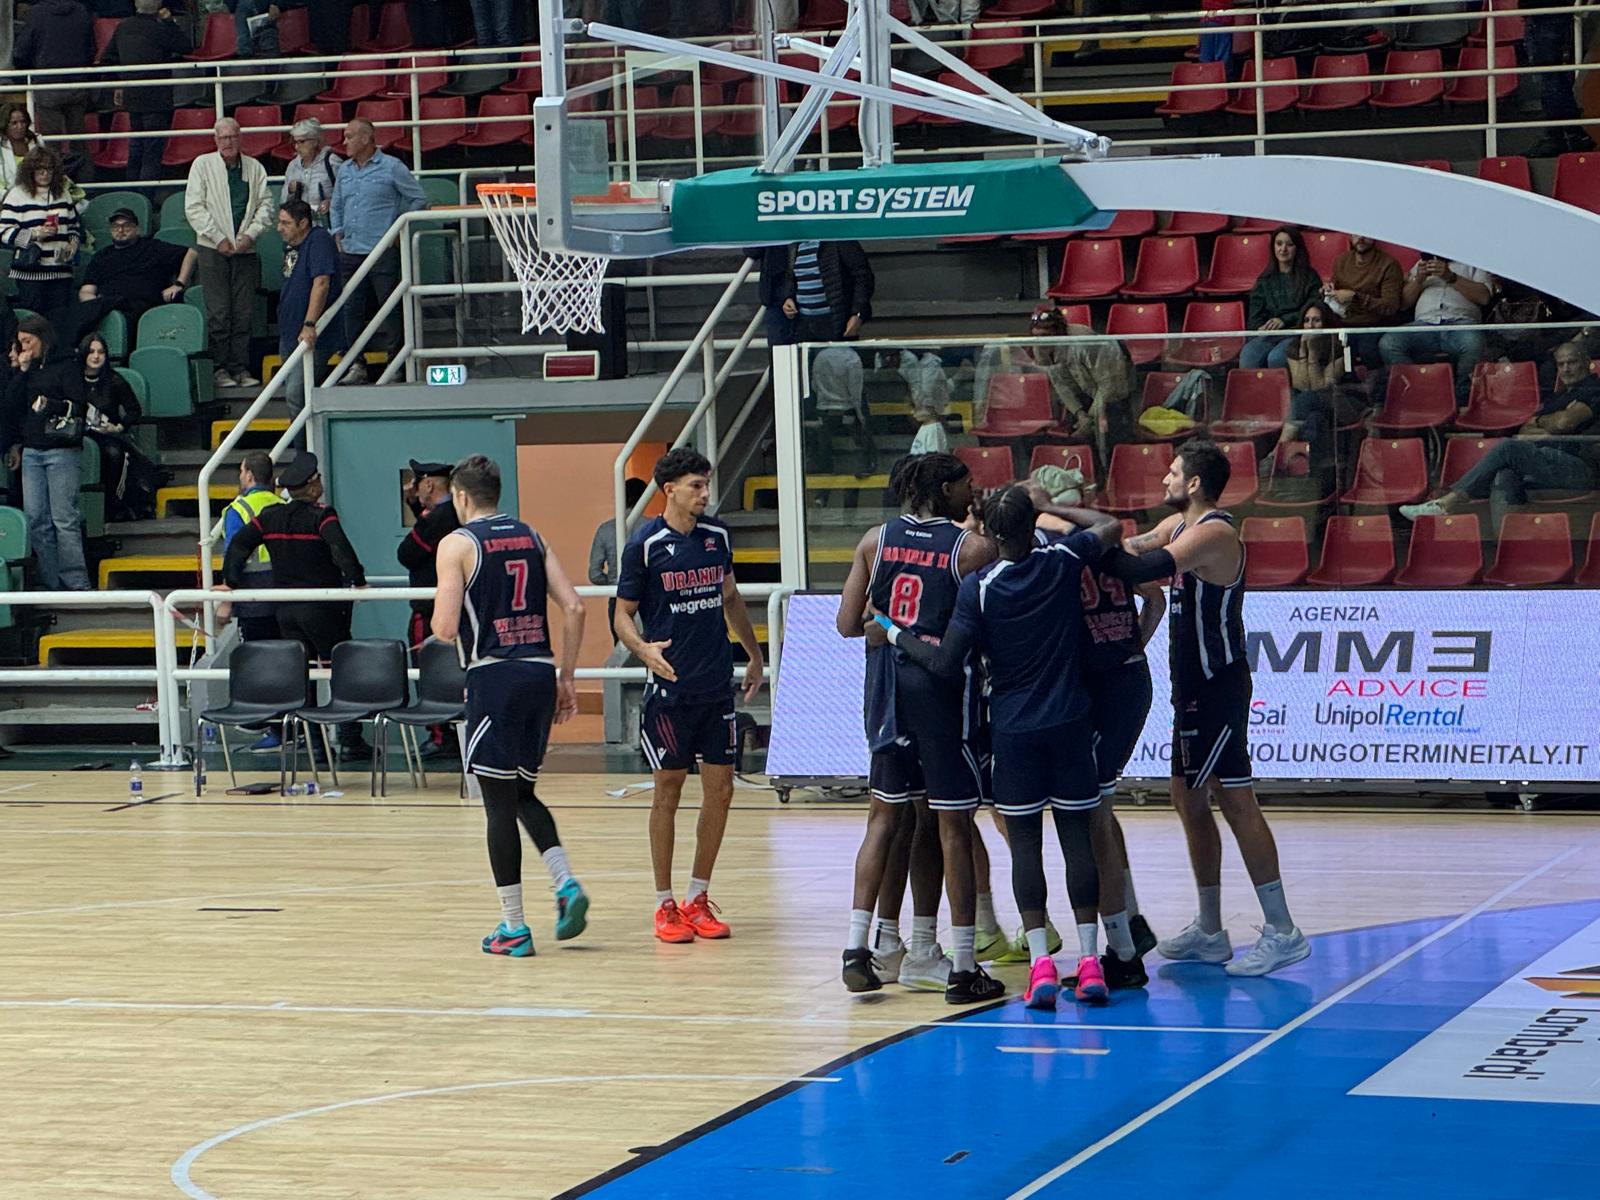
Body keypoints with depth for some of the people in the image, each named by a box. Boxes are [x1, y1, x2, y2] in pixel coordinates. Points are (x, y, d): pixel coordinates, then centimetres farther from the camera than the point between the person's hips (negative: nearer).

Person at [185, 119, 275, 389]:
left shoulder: (254, 167, 11)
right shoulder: (203, 165, 2)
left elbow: (265, 205, 9)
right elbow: (194, 207, -3)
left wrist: (250, 235, -6)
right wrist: (218, 238, -9)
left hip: (245, 249, 3)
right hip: (212, 248, -3)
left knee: (244, 313, 2)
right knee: (218, 312, -6)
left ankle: (240, 368, 7)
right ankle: (220, 368, -1)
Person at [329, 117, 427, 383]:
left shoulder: (392, 167, -4)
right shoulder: (344, 171, 14)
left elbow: (419, 200, 1)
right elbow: (336, 207, 27)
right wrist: (338, 233, 12)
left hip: (383, 253, -6)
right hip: (350, 253, 6)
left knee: (390, 308, -5)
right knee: (352, 310, 5)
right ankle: (356, 364, 9)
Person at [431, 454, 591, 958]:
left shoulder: (457, 544, -4)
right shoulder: (532, 538, 13)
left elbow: (445, 628, -12)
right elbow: (573, 607, 6)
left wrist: (437, 620, 12)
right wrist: (566, 678, 12)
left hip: (494, 676, -5)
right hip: (541, 671, 6)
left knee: (499, 802, 1)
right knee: (524, 794, 20)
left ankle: (514, 929, 2)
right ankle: (566, 884, -1)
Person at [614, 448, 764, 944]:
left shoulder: (717, 537, 6)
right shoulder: (644, 545, -9)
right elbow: (622, 615, -5)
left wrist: (754, 654, 22)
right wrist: (644, 649, -24)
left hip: (717, 685, 5)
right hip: (669, 688, -5)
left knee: (720, 790, 4)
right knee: (668, 791, 1)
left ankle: (698, 898, 16)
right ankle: (665, 906, 11)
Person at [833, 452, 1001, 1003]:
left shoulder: (876, 540, 6)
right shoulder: (974, 548, -6)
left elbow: (848, 624, 5)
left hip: (886, 686, 5)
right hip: (942, 688, -5)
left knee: (885, 816, 16)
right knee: (952, 826, 1)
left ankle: (856, 945, 9)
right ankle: (963, 968, 3)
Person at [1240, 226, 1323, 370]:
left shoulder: (1309, 277, 12)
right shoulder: (1265, 280, 22)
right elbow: (1255, 315, 16)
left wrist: (1285, 320, -11)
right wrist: (1261, 327, -8)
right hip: (1268, 334, 3)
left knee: (1276, 357, -37)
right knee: (1247, 355, -33)